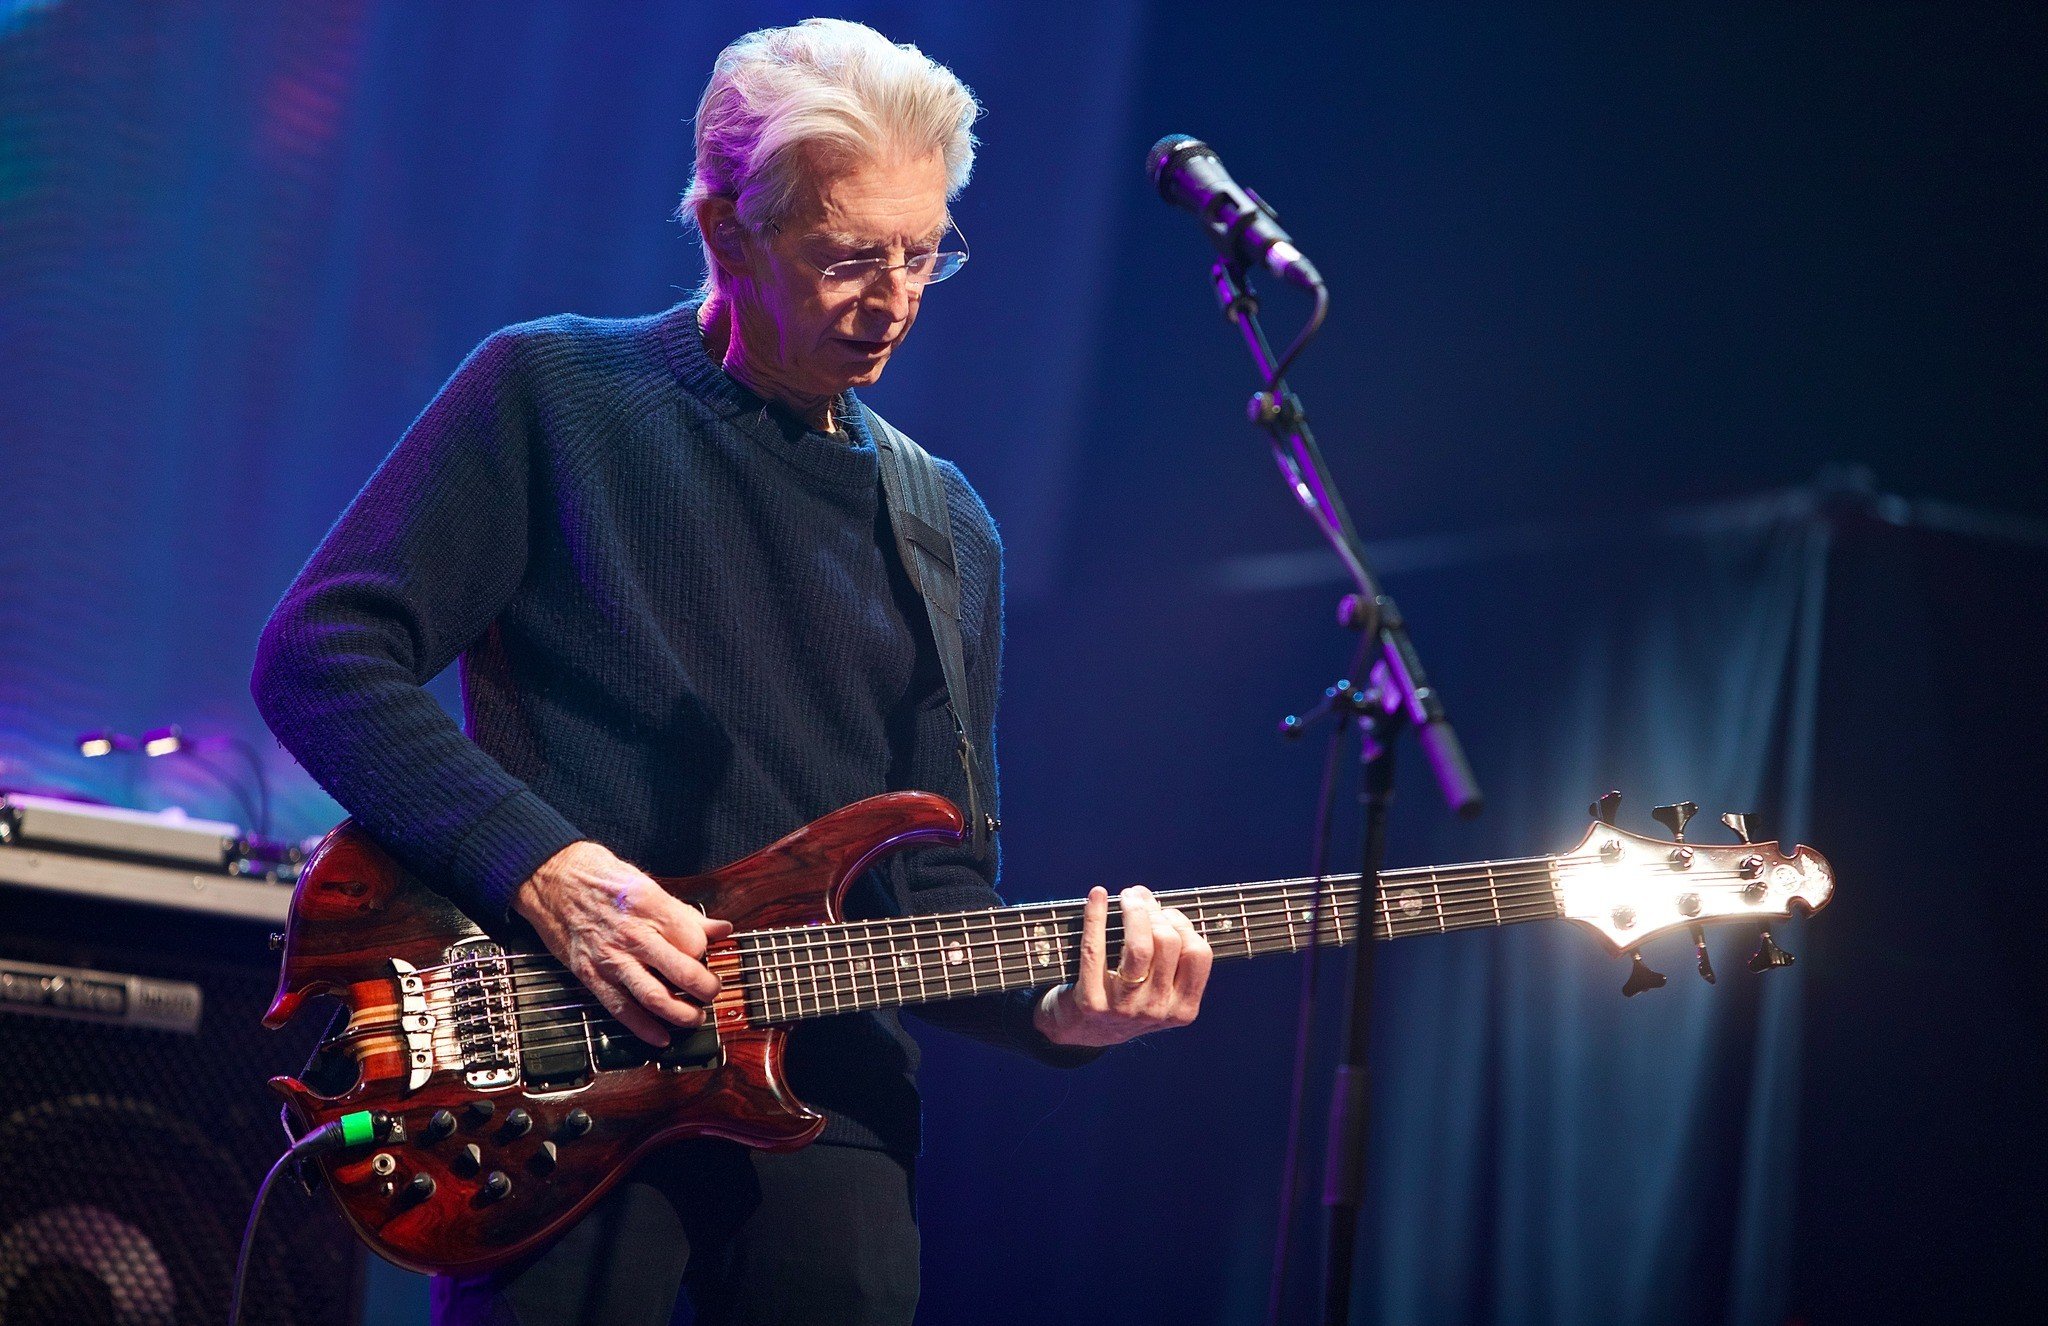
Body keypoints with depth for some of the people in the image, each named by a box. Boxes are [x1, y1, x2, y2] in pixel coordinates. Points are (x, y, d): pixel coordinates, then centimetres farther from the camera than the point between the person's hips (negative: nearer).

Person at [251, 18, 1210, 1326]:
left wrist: (1054, 1010, -8)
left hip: (826, 1101, 4)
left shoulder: (945, 534, 14)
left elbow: (934, 891, 13)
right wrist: (545, 868, -17)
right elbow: (320, 655, -6)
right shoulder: (553, 395, 2)